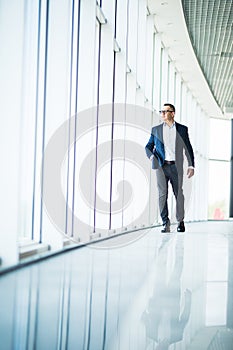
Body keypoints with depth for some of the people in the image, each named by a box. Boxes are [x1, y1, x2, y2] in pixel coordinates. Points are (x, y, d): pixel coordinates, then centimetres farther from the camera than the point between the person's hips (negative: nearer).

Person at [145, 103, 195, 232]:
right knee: (162, 194, -5)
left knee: (179, 194, 3)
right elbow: (148, 146, 15)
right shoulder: (156, 129, 12)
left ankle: (180, 221, 17)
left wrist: (191, 166, 2)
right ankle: (165, 223, 0)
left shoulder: (182, 129, 8)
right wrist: (151, 156, -7)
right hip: (161, 166, 1)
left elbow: (188, 149, 9)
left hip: (176, 166, -1)